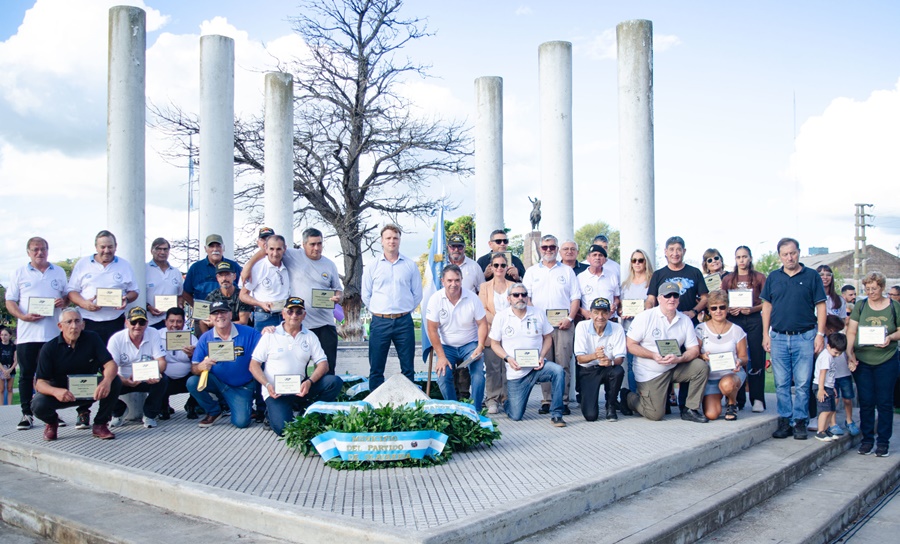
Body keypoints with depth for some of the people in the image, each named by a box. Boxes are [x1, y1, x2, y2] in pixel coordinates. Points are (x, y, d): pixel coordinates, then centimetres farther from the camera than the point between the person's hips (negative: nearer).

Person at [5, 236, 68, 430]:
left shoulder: (59, 272, 13)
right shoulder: (19, 273, 8)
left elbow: (67, 296, 17)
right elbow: (10, 301, 5)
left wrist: (63, 301, -7)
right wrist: (23, 316, -13)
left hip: (53, 333, 1)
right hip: (27, 334, -1)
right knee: (26, 374, 3)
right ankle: (27, 414, 10)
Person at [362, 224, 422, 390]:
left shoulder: (410, 265, 6)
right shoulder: (372, 267, 4)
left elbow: (417, 294, 9)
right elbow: (366, 296, 8)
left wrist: (404, 310, 6)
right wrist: (379, 312, 5)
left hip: (404, 321, 1)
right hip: (380, 322, 0)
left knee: (408, 368, 6)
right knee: (376, 369, 4)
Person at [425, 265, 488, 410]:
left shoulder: (473, 298, -7)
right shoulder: (436, 299, -9)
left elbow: (482, 324, -1)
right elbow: (432, 330, -8)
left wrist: (480, 346, -16)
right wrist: (441, 357, -14)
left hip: (470, 344, 0)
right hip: (446, 346, 0)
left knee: (478, 374, -22)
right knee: (443, 376, -21)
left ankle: (476, 411, -6)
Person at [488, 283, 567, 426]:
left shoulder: (538, 314, 4)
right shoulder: (501, 317, 0)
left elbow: (547, 338, 9)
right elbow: (494, 344, 3)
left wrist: (542, 356, -9)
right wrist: (507, 358, -14)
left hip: (537, 366, 1)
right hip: (516, 371, -1)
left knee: (558, 371, -33)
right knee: (516, 416, -3)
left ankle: (556, 414, -21)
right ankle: (508, 401, 35)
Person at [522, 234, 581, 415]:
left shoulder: (567, 271, 13)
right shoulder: (532, 272, 14)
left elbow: (575, 298, 9)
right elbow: (525, 298, 8)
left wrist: (569, 318, -5)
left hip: (564, 323, 0)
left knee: (563, 364, -5)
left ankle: (563, 401, -1)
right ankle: (547, 401, 4)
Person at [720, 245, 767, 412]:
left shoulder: (759, 277, 6)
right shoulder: (728, 279, 12)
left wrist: (753, 309, -14)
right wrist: (729, 309, -9)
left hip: (754, 320, -1)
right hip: (734, 320, 2)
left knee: (756, 360, -3)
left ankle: (757, 400, 3)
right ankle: (738, 400, 9)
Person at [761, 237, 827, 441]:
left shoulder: (812, 276, 2)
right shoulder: (773, 277, 9)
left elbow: (820, 306, 2)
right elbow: (767, 306, 12)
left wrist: (820, 334, -5)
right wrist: (766, 334, 6)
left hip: (805, 337, -2)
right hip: (779, 337, 2)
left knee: (803, 383, 0)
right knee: (781, 384, 4)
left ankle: (800, 422, 10)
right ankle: (784, 421, 12)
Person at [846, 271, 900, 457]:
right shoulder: (860, 306, 5)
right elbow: (851, 332, 1)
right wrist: (849, 353, -12)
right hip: (862, 360, 1)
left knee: (884, 402, 2)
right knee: (866, 402, 4)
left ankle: (883, 440, 11)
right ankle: (867, 438, 15)